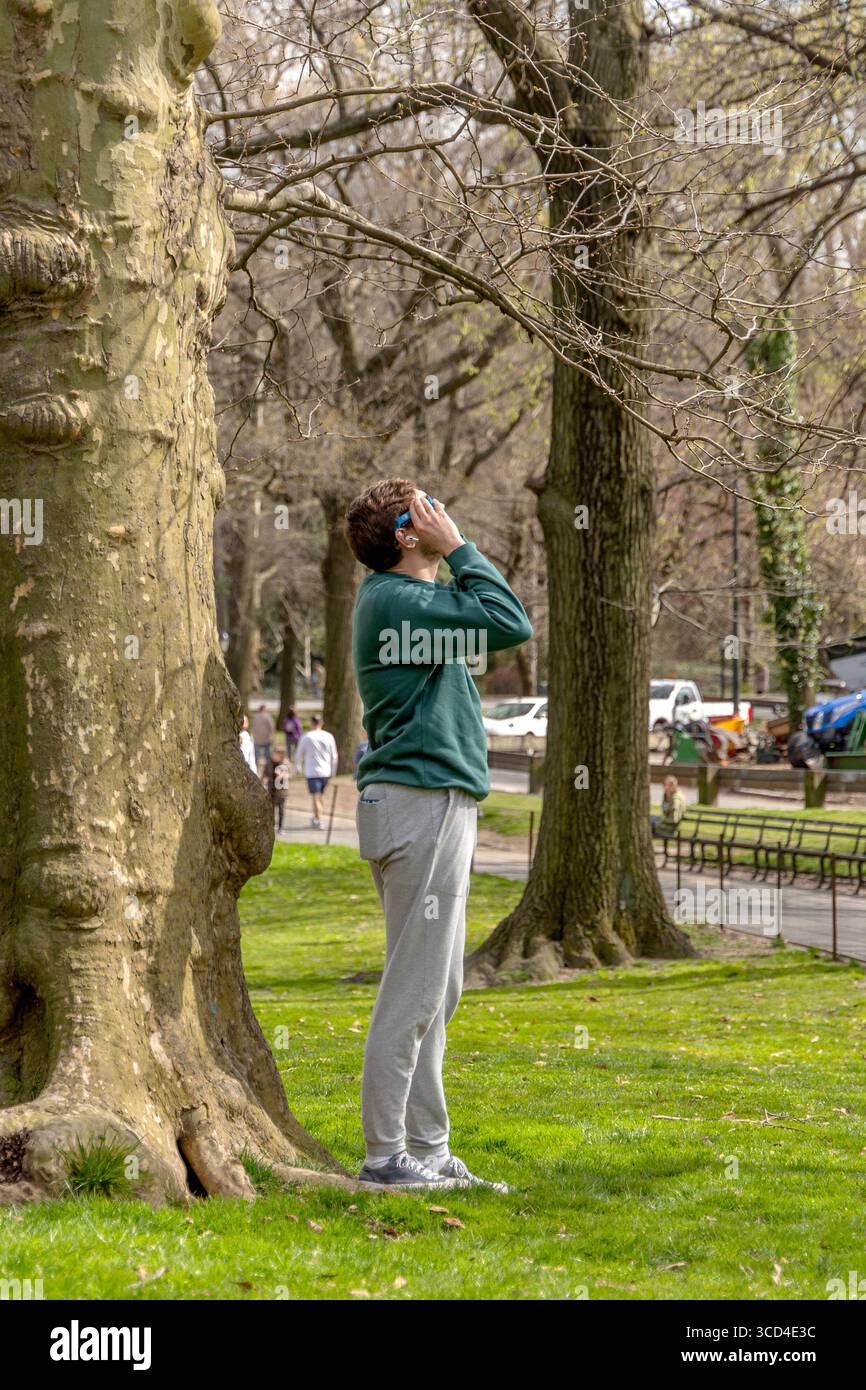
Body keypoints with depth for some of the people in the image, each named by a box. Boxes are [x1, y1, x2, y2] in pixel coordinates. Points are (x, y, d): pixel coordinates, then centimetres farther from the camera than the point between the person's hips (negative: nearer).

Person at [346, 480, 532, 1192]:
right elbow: (511, 623, -17)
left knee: (438, 990, 14)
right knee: (414, 990, -8)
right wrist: (457, 548, -11)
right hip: (421, 805, -11)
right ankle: (386, 1155, -5)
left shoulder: (406, 598, 18)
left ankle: (429, 1151, 18)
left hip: (437, 806, 11)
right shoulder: (396, 602, -15)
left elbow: (496, 621, 19)